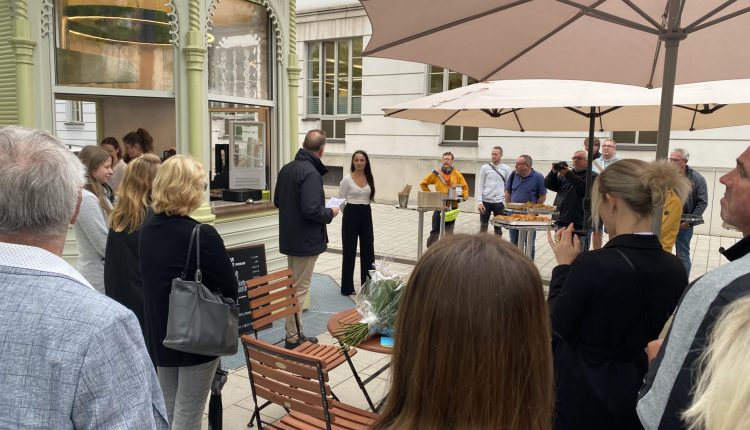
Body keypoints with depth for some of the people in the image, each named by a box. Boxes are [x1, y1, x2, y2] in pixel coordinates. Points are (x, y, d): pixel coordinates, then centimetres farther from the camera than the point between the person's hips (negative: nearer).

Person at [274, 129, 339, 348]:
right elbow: (311, 210, -28)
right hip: (306, 240, -8)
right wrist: (331, 213, -10)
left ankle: (295, 333, 28)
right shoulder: (311, 173, -22)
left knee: (295, 285, 18)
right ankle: (293, 338, 12)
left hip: (289, 238, 8)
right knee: (299, 289, 2)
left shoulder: (286, 168, 4)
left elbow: (277, 201, 12)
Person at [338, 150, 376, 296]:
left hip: (366, 214, 5)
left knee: (368, 249, 11)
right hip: (351, 214, -5)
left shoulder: (369, 178, 5)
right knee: (349, 251, 1)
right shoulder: (347, 179, -9)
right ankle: (347, 287, 11)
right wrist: (341, 207, -21)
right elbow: (340, 199, -5)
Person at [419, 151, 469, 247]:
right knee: (435, 230, 7)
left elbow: (465, 187, 10)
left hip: (452, 207, 0)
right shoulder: (436, 174, -1)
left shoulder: (457, 174, 2)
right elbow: (423, 183, 8)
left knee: (449, 232, 7)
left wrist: (463, 197, -6)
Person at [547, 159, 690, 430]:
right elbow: (659, 333, 7)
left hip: (584, 392, -5)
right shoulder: (675, 269, -6)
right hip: (640, 390, 6)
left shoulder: (592, 265, -26)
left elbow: (557, 325, -14)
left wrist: (564, 265, -8)